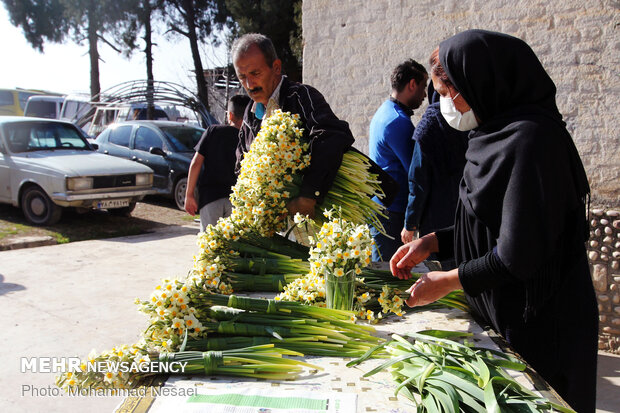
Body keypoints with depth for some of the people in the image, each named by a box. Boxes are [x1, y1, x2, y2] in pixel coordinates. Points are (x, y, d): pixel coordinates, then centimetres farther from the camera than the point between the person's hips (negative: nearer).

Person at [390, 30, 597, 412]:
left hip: (539, 323, -9)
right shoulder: (501, 131, 6)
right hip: (501, 312, 9)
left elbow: (520, 253, -25)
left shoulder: (528, 138, -24)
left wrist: (450, 280, -14)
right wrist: (432, 242, 4)